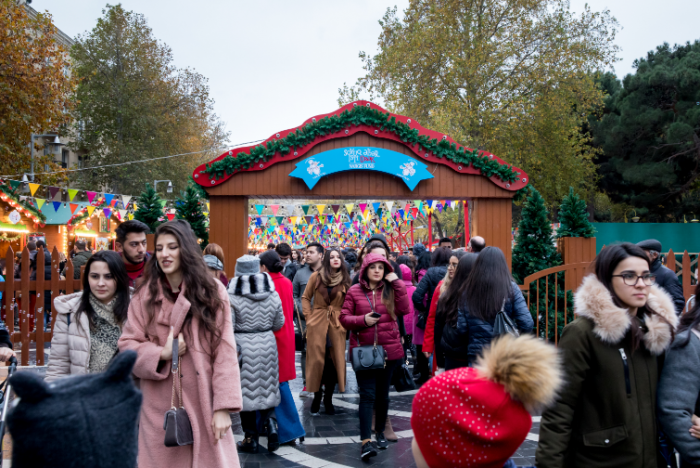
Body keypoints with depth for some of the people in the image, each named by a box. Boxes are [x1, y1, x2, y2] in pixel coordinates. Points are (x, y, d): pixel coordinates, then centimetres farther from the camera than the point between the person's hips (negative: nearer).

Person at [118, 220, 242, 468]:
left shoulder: (213, 292, -1)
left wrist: (223, 407, -9)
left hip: (204, 406, -1)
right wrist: (161, 354, -14)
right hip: (160, 409, 1)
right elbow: (127, 345, 5)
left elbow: (225, 351, -5)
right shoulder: (145, 295, 2)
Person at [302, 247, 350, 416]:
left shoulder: (345, 280, 4)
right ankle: (317, 397, 16)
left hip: (337, 325, 1)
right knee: (317, 360, 0)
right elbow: (305, 298, 8)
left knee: (334, 362, 2)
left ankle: (328, 399, 16)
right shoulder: (316, 277, 2)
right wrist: (308, 317, 0)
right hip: (317, 324, -1)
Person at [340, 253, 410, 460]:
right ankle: (366, 441, -10)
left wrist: (397, 283, -12)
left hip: (389, 350, 2)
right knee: (367, 395, -8)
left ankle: (380, 432, 32)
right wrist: (362, 320, -16)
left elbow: (404, 309, -11)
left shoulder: (390, 290, 5)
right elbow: (344, 318, 1)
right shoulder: (354, 291, 1)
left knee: (382, 394, 15)